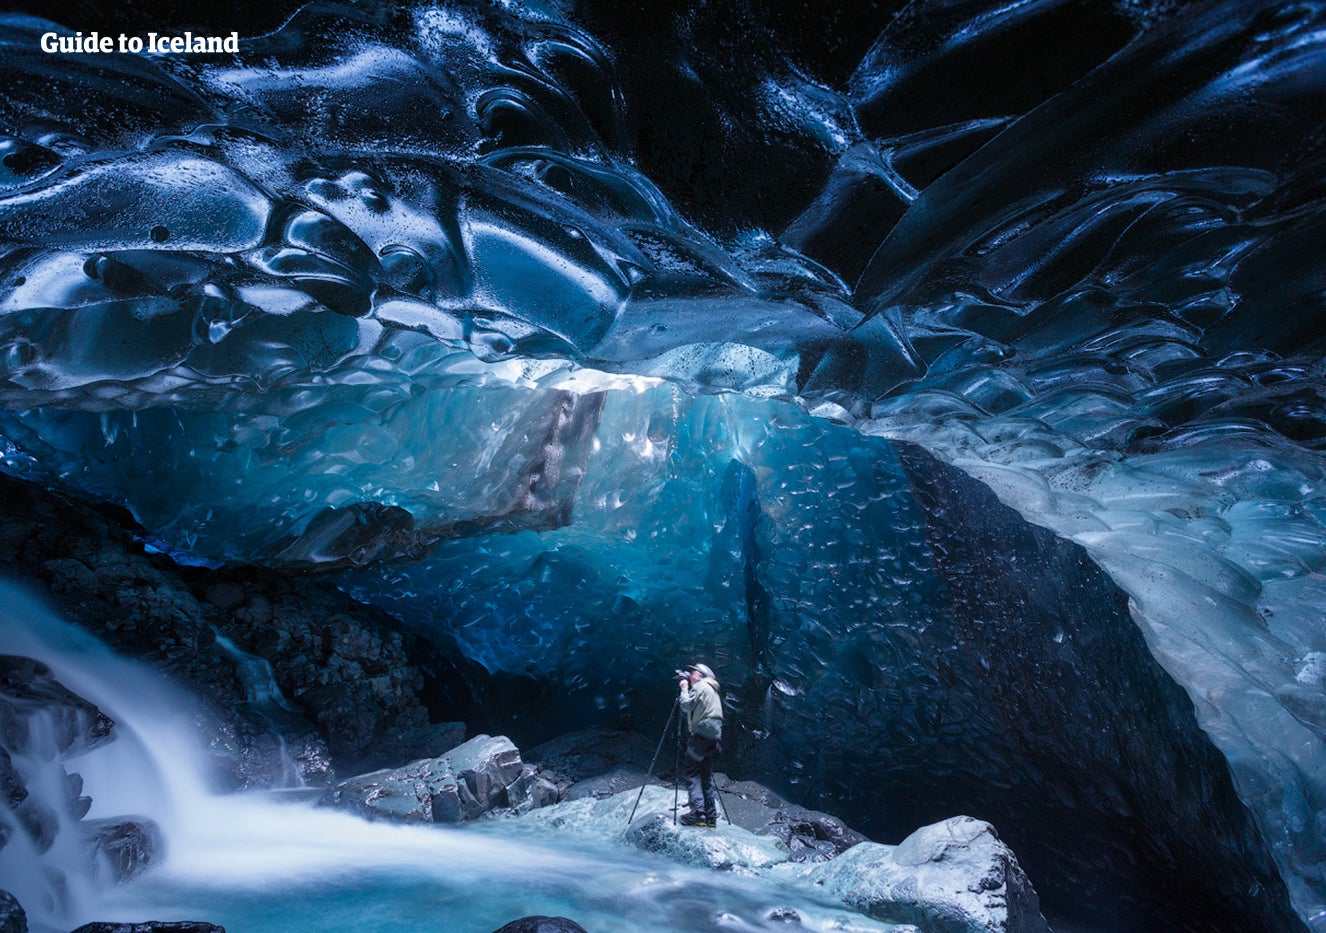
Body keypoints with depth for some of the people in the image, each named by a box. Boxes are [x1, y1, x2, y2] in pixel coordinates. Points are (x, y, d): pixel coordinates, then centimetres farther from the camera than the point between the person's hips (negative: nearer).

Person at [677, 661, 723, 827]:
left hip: (703, 732, -9)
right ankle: (711, 815, 8)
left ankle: (698, 811, -15)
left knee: (691, 770, -8)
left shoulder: (700, 686, -2)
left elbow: (686, 706, -10)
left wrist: (684, 689, 3)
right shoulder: (712, 689, 25)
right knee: (706, 774, 9)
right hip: (713, 735, 9)